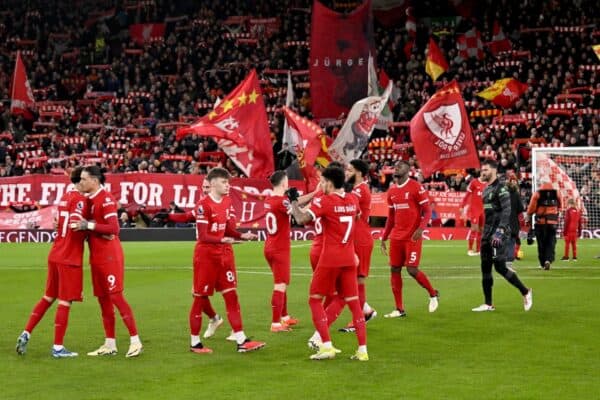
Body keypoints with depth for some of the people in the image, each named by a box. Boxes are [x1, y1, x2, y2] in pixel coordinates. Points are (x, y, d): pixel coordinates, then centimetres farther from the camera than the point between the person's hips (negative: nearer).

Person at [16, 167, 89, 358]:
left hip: (55, 255, 8)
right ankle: (58, 347, 2)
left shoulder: (64, 197, 14)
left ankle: (26, 334, 14)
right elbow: (76, 225, -25)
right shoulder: (80, 200, -12)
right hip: (70, 258, -8)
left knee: (48, 297, 18)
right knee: (65, 302, -2)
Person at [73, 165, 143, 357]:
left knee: (116, 297, -8)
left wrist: (89, 225, -24)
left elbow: (113, 228, -23)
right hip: (96, 256, 9)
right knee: (103, 300, 10)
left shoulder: (106, 199, -14)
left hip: (109, 256, -9)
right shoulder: (90, 199, 12)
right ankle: (110, 344, 16)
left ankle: (135, 341, -3)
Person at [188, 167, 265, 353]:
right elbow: (203, 236, -20)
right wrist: (222, 240, -34)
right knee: (200, 298, 2)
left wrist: (242, 235, 1)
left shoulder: (227, 202, 7)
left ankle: (241, 341, 4)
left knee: (231, 296, 3)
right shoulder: (204, 205, -16)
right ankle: (194, 343, 13)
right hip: (206, 256, -7)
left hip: (223, 254, 7)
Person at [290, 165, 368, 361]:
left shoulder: (324, 201, -11)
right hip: (349, 259, 5)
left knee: (315, 299, 6)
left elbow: (302, 219, -21)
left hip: (330, 259, -5)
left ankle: (326, 346, -3)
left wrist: (293, 201, -7)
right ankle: (362, 350, 3)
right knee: (353, 302, 7)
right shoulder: (353, 200, 8)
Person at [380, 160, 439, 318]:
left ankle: (433, 294, 17)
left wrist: (421, 229, -24)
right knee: (394, 270, 3)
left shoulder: (416, 187, -8)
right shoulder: (391, 191, 12)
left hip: (412, 237, -6)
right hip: (396, 237, 6)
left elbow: (427, 211, -8)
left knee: (412, 270, -10)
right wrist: (384, 238, 17)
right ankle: (399, 309, 9)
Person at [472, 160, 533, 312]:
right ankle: (488, 304, 12)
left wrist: (499, 232, -25)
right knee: (485, 268, 7)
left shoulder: (500, 188, -11)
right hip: (487, 234, 9)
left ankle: (526, 292, 4)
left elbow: (506, 211, -18)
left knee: (500, 267, -11)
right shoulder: (487, 189, 17)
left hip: (498, 234, -9)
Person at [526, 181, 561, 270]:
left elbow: (531, 209, -3)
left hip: (540, 222, -1)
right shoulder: (556, 194, 5)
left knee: (541, 243, 9)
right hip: (553, 223, 1)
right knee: (551, 243, 4)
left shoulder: (537, 194, -3)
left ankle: (543, 263, 12)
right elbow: (559, 208, 18)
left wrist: (529, 219, 9)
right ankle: (548, 260, -15)